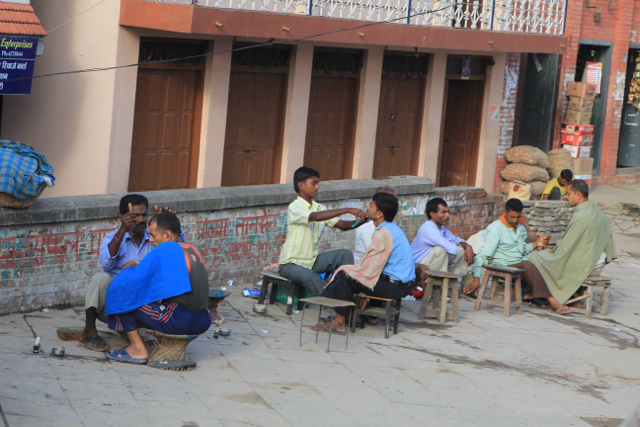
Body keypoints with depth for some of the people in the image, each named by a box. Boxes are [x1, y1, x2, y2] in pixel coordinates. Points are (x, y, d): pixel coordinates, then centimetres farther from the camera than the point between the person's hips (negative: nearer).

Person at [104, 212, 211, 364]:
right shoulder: (193, 250, 13)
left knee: (122, 295, 3)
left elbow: (132, 280, -6)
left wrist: (130, 269, 17)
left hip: (178, 321, -8)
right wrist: (140, 266, 26)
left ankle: (138, 349, 4)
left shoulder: (163, 251, -9)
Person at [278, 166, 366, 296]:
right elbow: (317, 217, -34)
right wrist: (348, 210, -37)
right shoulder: (295, 208, -16)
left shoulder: (318, 208, 9)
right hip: (291, 264, -7)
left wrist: (361, 221, -19)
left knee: (345, 254, -11)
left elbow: (342, 225, 2)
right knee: (310, 276, -38)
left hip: (313, 261, 7)